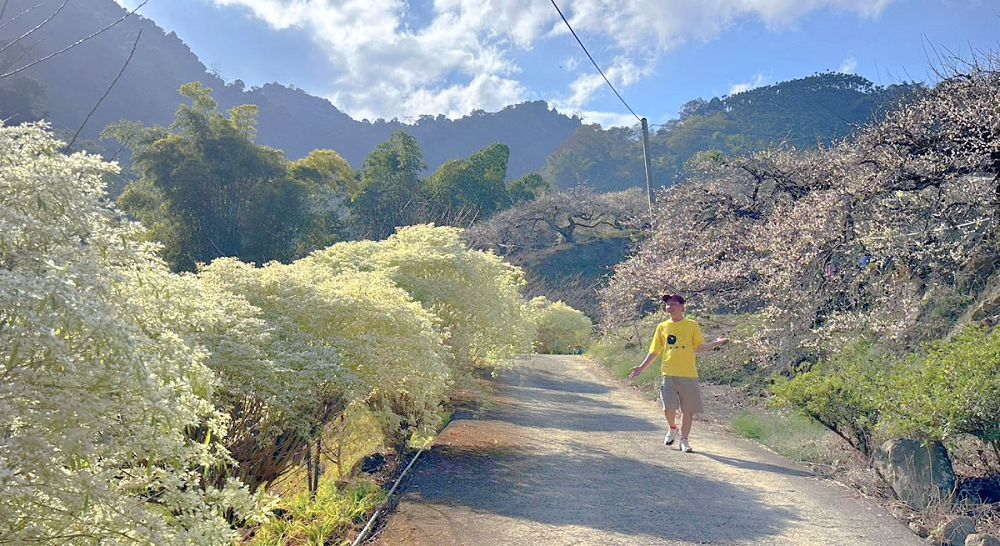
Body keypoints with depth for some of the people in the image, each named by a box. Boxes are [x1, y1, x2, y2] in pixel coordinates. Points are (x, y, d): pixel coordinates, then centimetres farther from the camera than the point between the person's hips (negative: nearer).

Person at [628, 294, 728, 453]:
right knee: (669, 407, -12)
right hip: (668, 374, 0)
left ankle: (684, 440, 20)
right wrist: (642, 367, 6)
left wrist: (716, 343, -11)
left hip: (688, 374, 0)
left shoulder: (692, 325, 6)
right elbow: (654, 351, 13)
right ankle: (672, 428, 19)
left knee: (688, 409, 3)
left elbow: (699, 347, 5)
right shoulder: (662, 327, 9)